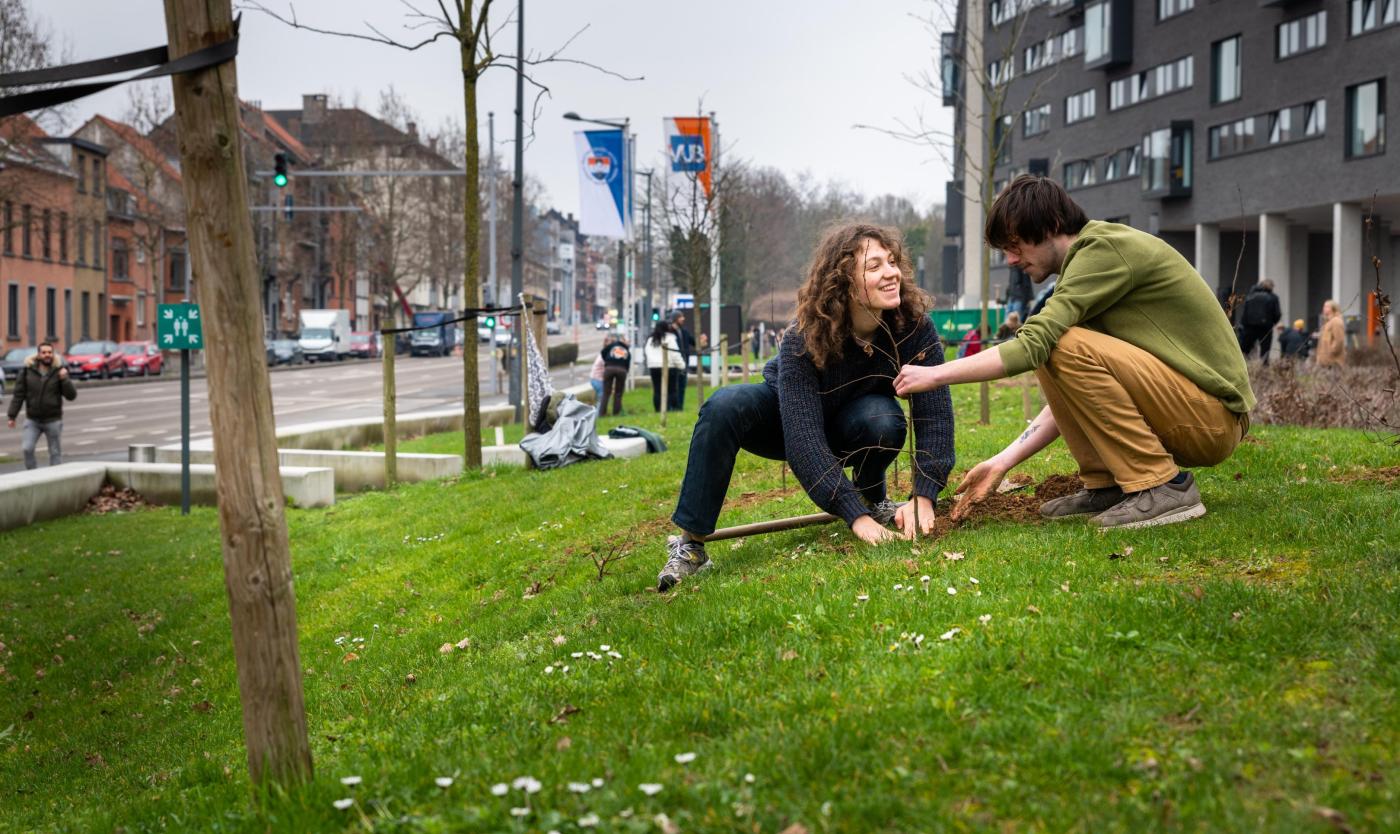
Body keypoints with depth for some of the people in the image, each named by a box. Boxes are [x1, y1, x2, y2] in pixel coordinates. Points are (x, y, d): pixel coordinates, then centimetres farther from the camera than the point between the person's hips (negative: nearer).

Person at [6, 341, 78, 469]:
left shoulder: (58, 371, -4)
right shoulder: (27, 370, -3)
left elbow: (71, 396, -7)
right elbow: (18, 395, 0)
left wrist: (64, 379, -21)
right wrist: (12, 416, -3)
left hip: (53, 420, 0)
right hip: (32, 420, 1)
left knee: (56, 453, 5)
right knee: (27, 449, -12)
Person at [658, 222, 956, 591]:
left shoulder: (915, 325, -27)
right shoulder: (802, 341, -34)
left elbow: (934, 412, -28)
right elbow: (803, 438, -40)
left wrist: (923, 497, -41)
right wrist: (856, 517, -47)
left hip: (848, 428, 2)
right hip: (785, 417, -1)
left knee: (884, 418, -36)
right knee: (724, 407, -34)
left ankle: (872, 496, -2)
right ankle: (691, 543, -26)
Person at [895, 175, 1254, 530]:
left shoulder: (1105, 249, -14)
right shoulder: (1089, 260, 14)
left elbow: (1031, 345, -24)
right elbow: (1074, 395, 13)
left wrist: (936, 374, -15)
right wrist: (1003, 462, 8)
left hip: (1216, 415, -9)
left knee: (1068, 347, -23)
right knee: (1051, 355, 6)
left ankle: (1165, 487, -15)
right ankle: (1105, 486, 5)